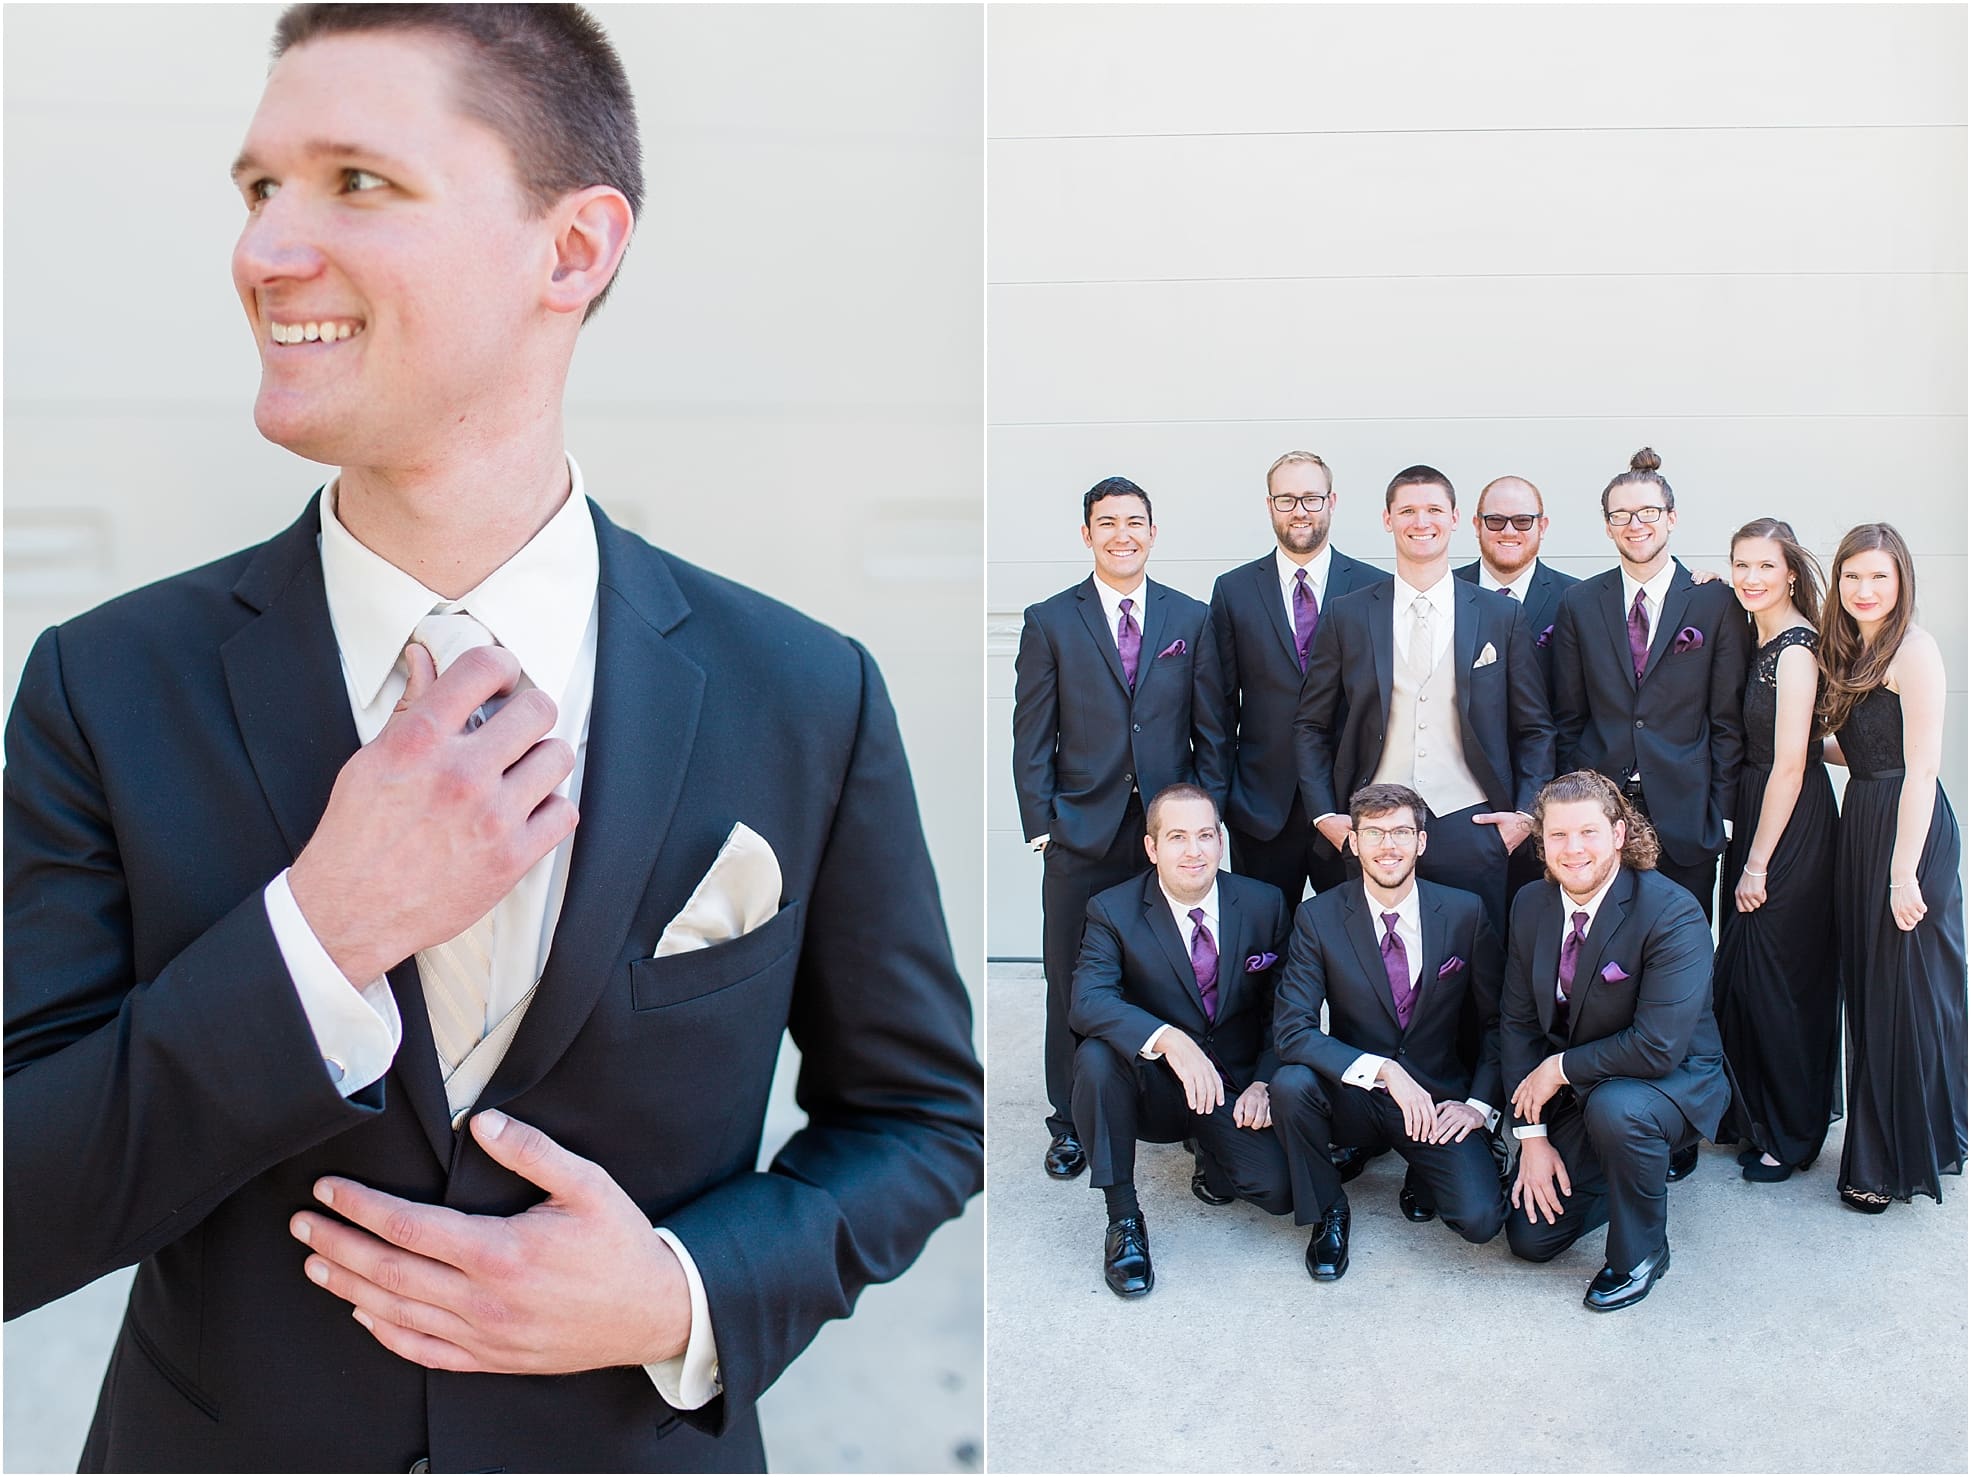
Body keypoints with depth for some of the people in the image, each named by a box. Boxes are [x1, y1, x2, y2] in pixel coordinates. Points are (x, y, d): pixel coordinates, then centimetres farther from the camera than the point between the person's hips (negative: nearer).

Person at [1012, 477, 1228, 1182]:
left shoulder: (1192, 619, 8)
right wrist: (1041, 824, -5)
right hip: (1081, 834, -1)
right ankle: (1070, 1124, 19)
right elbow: (1031, 736, 2)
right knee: (1072, 985, 6)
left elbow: (1210, 729, 9)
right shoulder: (1049, 621, 3)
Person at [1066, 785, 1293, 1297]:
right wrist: (1168, 1039, -42)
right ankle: (1123, 1216, -16)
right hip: (1153, 1089, -1)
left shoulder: (1264, 904, -3)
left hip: (1235, 1092, 2)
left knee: (1278, 1188, -23)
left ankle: (1213, 1155, 15)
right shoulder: (1113, 910, -10)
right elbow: (1088, 1000, -26)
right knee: (1096, 1055, -33)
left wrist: (1264, 1083, -13)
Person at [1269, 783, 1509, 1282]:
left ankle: (1423, 1175, 15)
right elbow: (1291, 1030, -18)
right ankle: (1327, 1211, -4)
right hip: (1355, 1099, 0)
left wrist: (1480, 1103, -9)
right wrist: (1384, 1070, -28)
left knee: (1480, 1220, -22)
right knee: (1291, 1083, -32)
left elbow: (1497, 1019, 4)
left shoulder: (1465, 913, -4)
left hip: (1438, 1101, 0)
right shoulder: (1318, 918, -9)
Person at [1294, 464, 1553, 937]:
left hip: (1471, 830, 0)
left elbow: (1535, 730, 11)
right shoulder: (1347, 616, 6)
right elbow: (1311, 726, 9)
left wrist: (1527, 814, 0)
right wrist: (1324, 814, 0)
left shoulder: (1503, 616, 7)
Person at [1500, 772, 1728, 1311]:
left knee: (1615, 1107, -39)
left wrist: (1561, 1067, -19)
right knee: (1531, 1237, -1)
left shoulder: (1672, 914, -24)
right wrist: (1532, 1135, -8)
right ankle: (1640, 1169, 27)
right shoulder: (1531, 905, -5)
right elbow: (1517, 1022, -1)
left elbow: (1658, 1047, -30)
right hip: (1571, 1093, 6)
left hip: (1675, 1081, -5)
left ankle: (1640, 1252, -11)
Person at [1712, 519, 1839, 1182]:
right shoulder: (1754, 638, 8)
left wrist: (1758, 863, -16)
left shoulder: (1796, 649, -19)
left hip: (1791, 829, -9)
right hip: (1754, 816, 9)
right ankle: (1750, 1111, 32)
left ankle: (1791, 1134, 19)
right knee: (1740, 973, 16)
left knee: (1778, 978, 3)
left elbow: (1789, 765, -20)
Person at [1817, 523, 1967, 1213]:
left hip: (1908, 830, -9)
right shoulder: (1853, 650, 12)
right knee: (1869, 992, 15)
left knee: (1906, 994, 2)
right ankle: (1879, 1149, 29)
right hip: (1861, 823, 9)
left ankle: (1902, 1160, 15)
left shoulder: (1914, 650, -15)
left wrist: (1904, 872, -20)